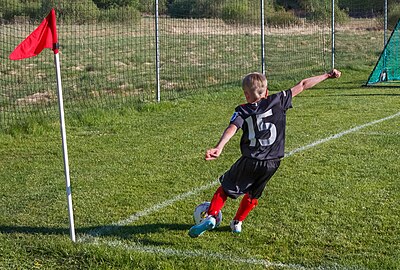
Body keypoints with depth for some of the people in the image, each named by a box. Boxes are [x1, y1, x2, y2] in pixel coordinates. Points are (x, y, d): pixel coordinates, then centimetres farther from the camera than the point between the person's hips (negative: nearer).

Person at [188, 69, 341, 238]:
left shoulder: (242, 111, -3)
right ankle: (237, 222, 30)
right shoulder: (277, 101, 2)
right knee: (253, 195, 24)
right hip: (272, 164, 2)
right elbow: (302, 85, 7)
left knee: (226, 187, 15)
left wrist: (218, 148, -36)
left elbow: (232, 129, -22)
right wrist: (327, 75, 15)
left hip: (250, 161, -2)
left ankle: (211, 217, 2)